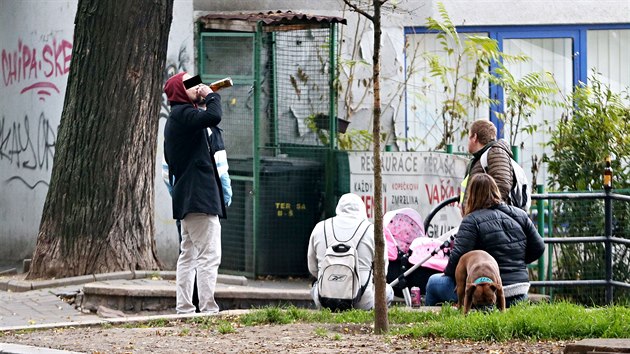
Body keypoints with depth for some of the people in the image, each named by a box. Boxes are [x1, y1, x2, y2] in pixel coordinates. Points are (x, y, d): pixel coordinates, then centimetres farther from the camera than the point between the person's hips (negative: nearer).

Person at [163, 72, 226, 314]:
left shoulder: (178, 116, 22)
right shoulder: (182, 113, -10)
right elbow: (213, 117, -29)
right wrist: (211, 96, -12)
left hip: (186, 195, 11)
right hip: (199, 194, -11)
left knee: (189, 254, 11)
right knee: (209, 254, -14)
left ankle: (184, 308, 10)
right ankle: (208, 308, -19)